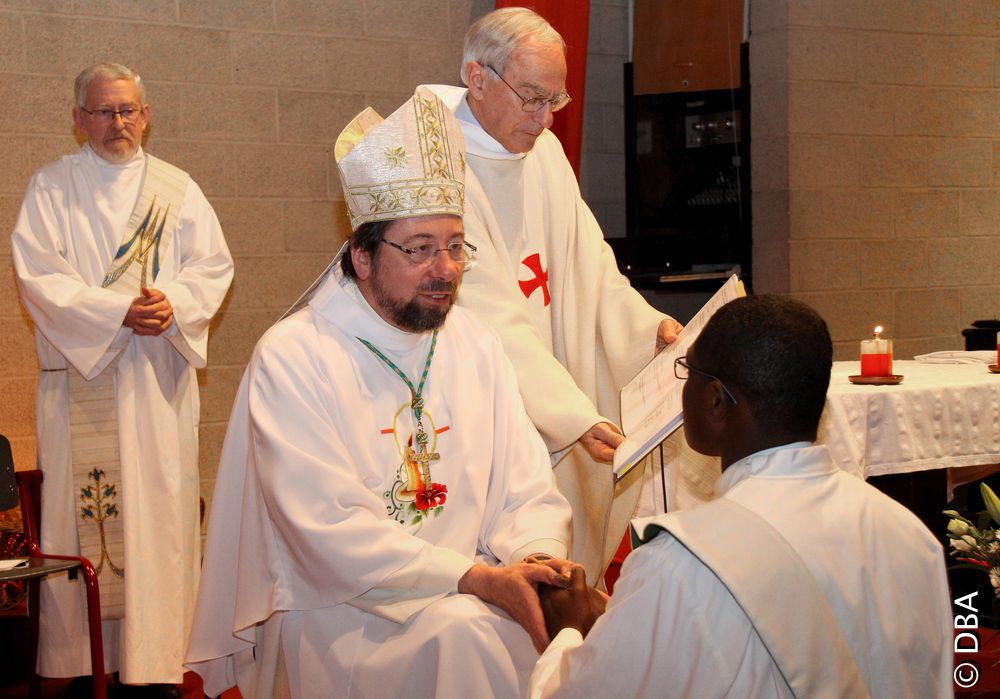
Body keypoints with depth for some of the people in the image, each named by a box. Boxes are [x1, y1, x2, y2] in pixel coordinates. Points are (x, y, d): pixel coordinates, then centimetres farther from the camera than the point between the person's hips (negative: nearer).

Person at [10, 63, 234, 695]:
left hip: (160, 380, 2)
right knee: (79, 510, -3)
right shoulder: (51, 187, 6)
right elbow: (38, 273, -4)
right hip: (80, 375, -1)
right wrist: (118, 311, -15)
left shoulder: (177, 189, 13)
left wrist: (173, 304, -13)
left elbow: (214, 265, 7)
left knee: (160, 510, -2)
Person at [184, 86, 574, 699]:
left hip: (468, 593, 5)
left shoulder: (476, 345, 10)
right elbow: (330, 529, -17)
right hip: (335, 610, -5)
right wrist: (475, 579, -25)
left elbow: (527, 489, 6)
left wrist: (537, 557, -18)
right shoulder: (293, 357, -8)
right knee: (460, 630, -31)